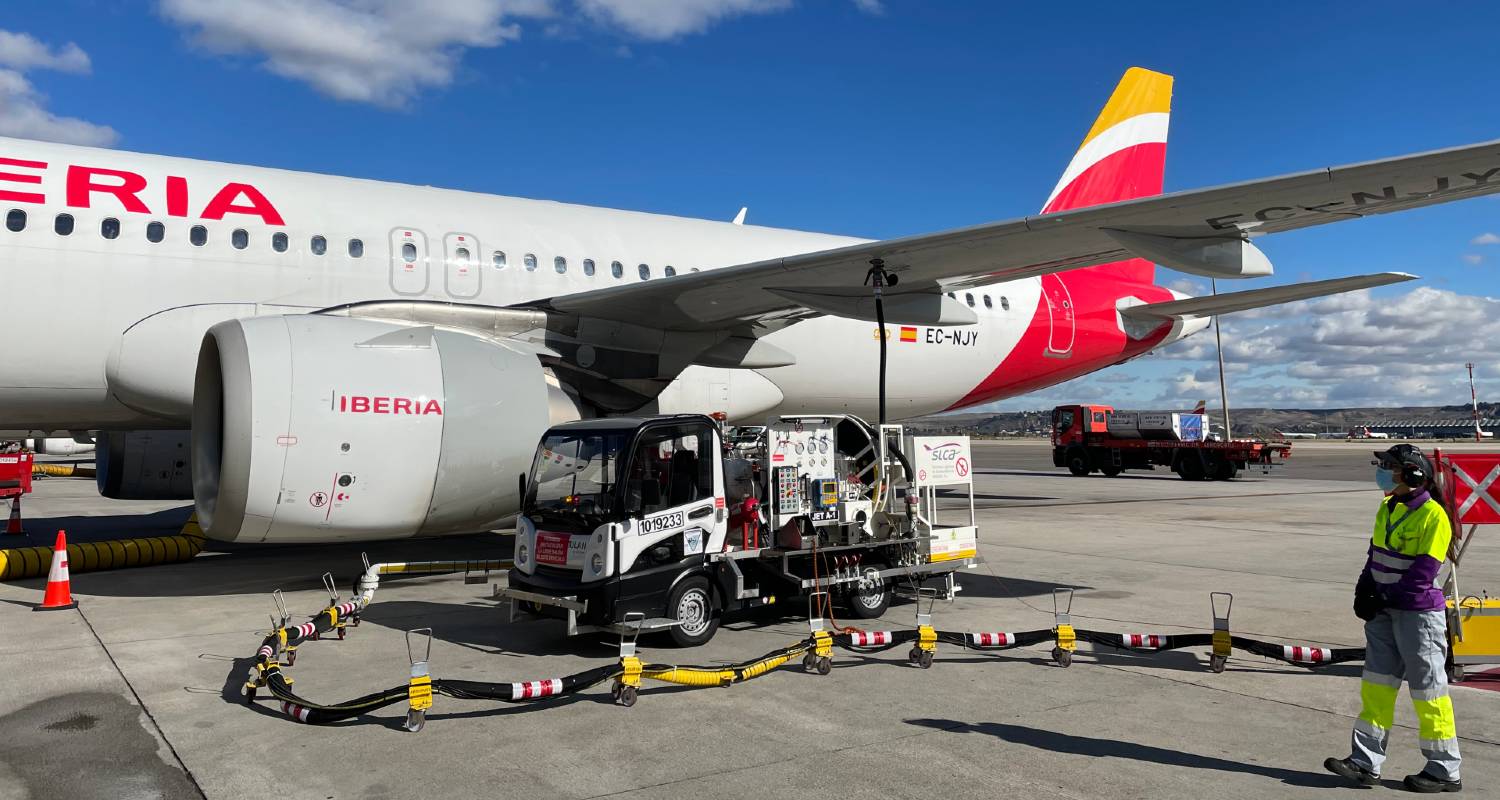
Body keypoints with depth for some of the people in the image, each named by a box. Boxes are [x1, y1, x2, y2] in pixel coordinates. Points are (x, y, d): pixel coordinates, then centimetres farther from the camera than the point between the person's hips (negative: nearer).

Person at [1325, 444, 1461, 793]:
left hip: (1419, 612, -8)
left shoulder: (1433, 516, -16)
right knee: (1376, 684, 7)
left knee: (1427, 689, 2)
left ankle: (1444, 771, 16)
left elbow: (1423, 572, -19)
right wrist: (1364, 591, 2)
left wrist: (1383, 599, -17)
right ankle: (1366, 762, 12)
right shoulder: (1388, 507, 9)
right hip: (1386, 611, 8)